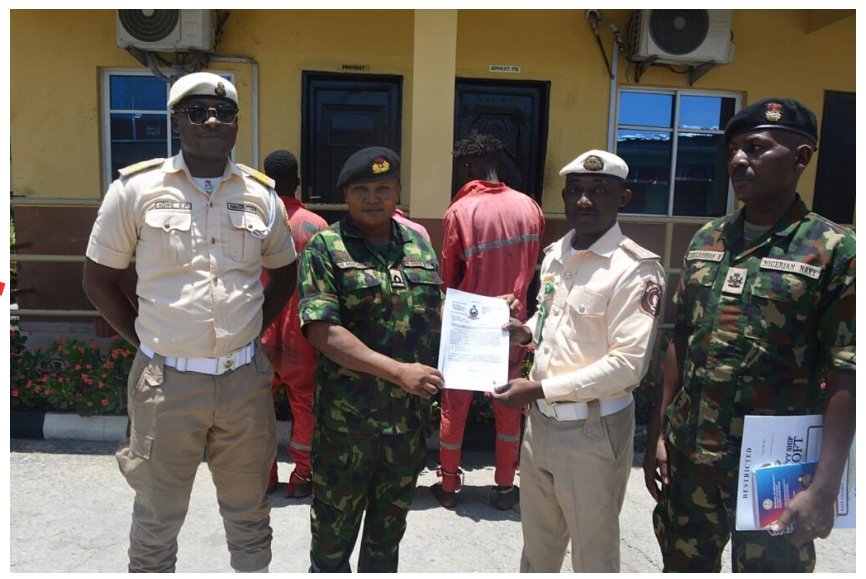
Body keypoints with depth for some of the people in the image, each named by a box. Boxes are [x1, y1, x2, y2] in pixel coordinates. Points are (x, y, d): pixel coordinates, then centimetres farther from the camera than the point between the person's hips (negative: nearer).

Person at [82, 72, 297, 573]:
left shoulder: (262, 193, 3)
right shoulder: (136, 188, -4)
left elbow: (285, 272, 15)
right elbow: (99, 279, 4)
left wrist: (249, 333, 6)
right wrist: (150, 341, 0)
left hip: (245, 378, 2)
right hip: (167, 380, -2)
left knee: (249, 514, 18)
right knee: (157, 519, 15)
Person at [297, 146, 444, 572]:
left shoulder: (420, 246, 7)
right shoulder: (325, 248, -8)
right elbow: (323, 332, -17)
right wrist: (398, 371, -23)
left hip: (410, 415, 4)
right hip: (347, 417, -4)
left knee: (389, 527, 22)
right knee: (334, 529, 14)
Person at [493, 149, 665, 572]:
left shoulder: (635, 269, -17)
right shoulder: (554, 255, 7)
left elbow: (629, 364, -22)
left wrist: (539, 389, -21)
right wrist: (525, 332, -1)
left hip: (593, 431, -7)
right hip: (540, 422, 7)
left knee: (592, 553, 15)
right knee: (537, 543, 24)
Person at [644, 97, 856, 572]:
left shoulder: (834, 251, -9)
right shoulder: (705, 240, 5)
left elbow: (844, 382, -12)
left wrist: (823, 488, -17)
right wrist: (658, 434, 7)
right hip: (688, 459, 5)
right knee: (683, 566, 19)